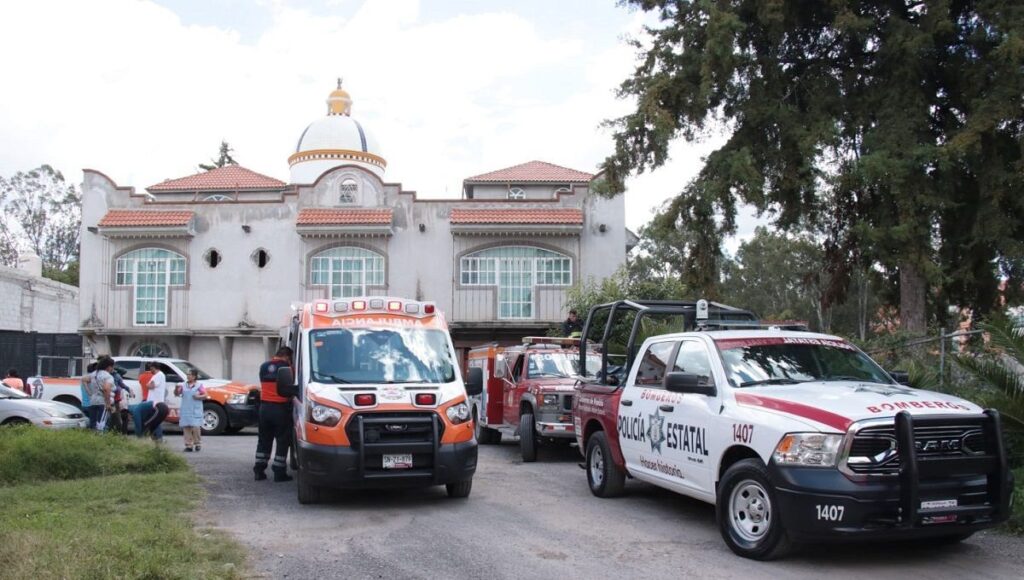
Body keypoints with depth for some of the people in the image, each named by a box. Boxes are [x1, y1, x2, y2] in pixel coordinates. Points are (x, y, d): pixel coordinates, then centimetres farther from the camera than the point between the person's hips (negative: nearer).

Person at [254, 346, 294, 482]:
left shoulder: (263, 367, 9)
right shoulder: (286, 366, -8)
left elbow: (263, 383, 16)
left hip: (264, 407, 5)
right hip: (281, 408, -5)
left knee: (264, 440, 15)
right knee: (282, 441, 2)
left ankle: (259, 470, 14)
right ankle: (279, 473, 1)